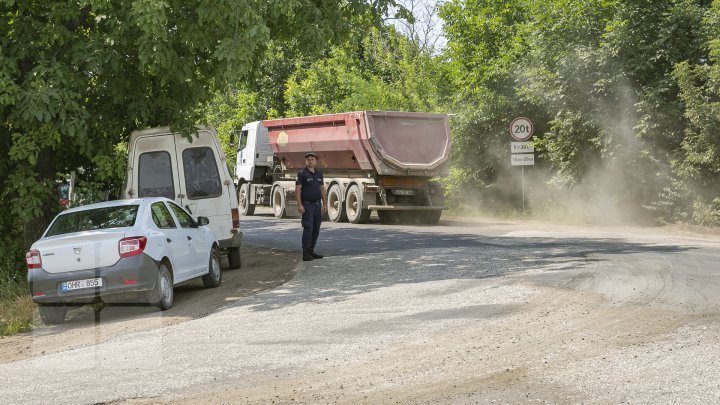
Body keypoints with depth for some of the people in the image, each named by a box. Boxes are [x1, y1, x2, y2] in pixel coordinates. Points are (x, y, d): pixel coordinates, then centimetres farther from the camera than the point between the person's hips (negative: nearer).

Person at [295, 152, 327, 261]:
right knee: (308, 228, -11)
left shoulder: (319, 173, 13)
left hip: (317, 204, 6)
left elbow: (322, 189, 16)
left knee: (316, 229, 8)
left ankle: (311, 251, 16)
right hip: (307, 204, -6)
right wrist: (299, 205, -17)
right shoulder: (302, 173, -5)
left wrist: (325, 204, 11)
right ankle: (305, 253, -11)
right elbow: (297, 190, -10)